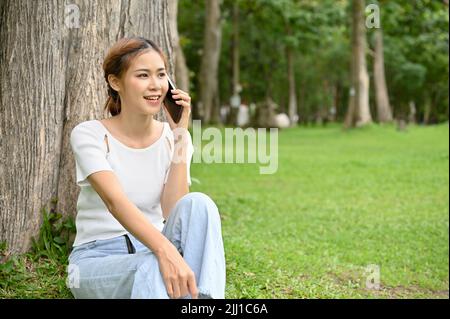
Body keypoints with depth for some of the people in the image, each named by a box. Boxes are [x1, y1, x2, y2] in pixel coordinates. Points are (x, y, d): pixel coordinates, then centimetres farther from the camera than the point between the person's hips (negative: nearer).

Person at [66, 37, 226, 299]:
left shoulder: (171, 139, 2)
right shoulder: (90, 135, -10)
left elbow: (174, 214, -13)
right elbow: (115, 201, -28)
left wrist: (179, 136, -16)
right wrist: (165, 250, -46)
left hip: (149, 252, 4)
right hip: (96, 260, -4)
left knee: (198, 204, -27)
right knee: (153, 268, -39)